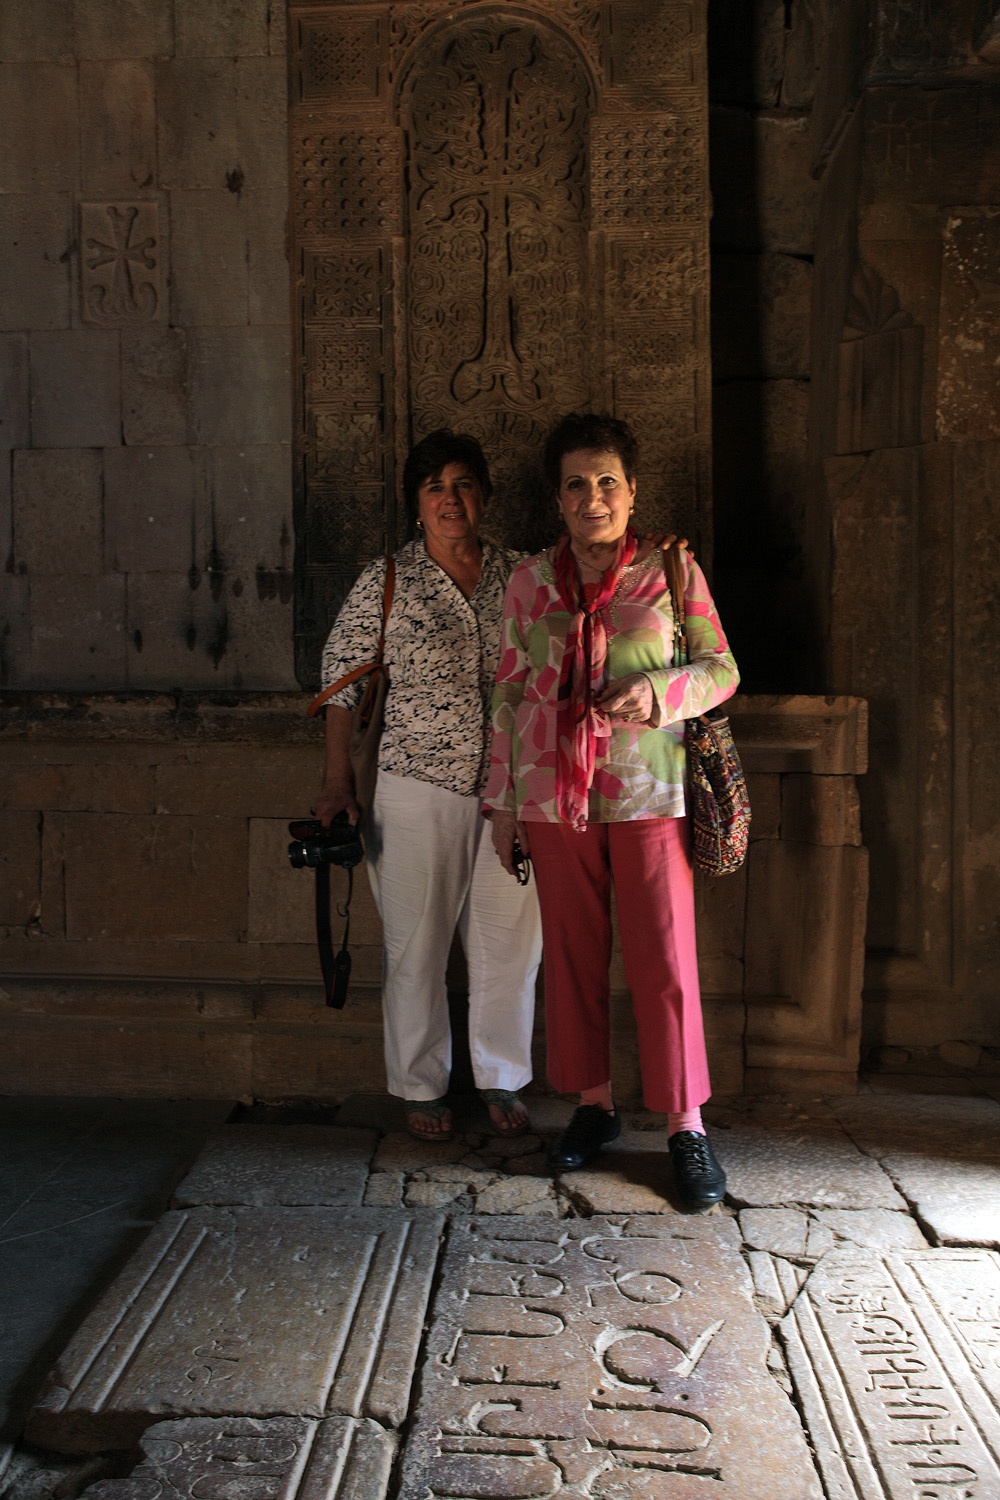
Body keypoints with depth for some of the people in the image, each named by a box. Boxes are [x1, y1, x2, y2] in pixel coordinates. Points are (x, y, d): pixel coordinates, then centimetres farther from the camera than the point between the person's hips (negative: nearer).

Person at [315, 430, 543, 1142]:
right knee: (417, 943, 6)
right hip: (419, 784, -2)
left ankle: (503, 1080, 27)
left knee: (510, 939, 8)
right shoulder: (386, 581, -1)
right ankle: (423, 1087, 24)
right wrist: (338, 779, 1)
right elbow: (341, 675, 5)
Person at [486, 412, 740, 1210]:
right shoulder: (531, 580, 8)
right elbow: (510, 691, 11)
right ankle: (595, 1103, 26)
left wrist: (659, 690, -17)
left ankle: (686, 1124, 13)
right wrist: (502, 799, 9)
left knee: (665, 962, -1)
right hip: (555, 798, 3)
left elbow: (722, 669, 4)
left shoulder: (672, 569, 2)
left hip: (648, 793, -2)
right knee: (573, 957, 10)